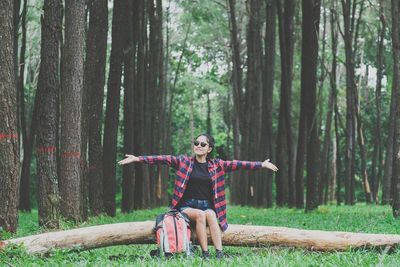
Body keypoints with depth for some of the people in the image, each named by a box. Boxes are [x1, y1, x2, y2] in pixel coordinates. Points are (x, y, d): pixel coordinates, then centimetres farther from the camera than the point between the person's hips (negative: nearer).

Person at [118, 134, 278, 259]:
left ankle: (219, 254, -37)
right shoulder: (184, 162, 5)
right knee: (200, 215, -32)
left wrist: (262, 165, 2)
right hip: (187, 206, -1)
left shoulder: (216, 165, 8)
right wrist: (137, 159, -10)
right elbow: (162, 159, -2)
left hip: (208, 207, 1)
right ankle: (205, 254, -32)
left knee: (210, 215, -31)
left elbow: (237, 164, 5)